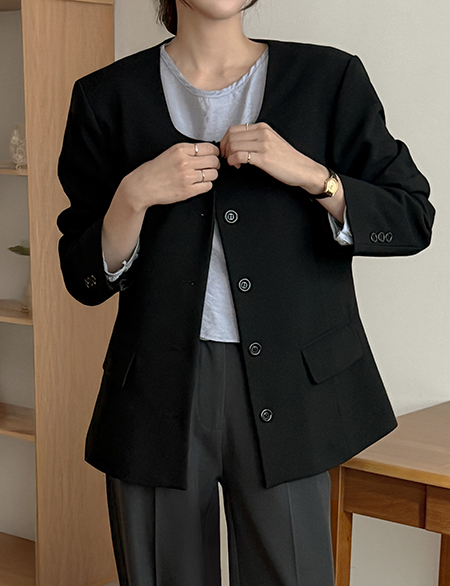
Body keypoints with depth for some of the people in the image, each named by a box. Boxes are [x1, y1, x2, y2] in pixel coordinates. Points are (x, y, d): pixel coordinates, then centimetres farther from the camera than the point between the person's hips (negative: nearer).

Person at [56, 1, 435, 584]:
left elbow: (413, 220, 2)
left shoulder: (329, 79, 3)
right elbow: (86, 280, 4)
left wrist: (309, 174, -12)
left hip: (286, 391, 0)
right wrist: (134, 196, -14)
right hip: (159, 390, 1)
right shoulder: (108, 97, 4)